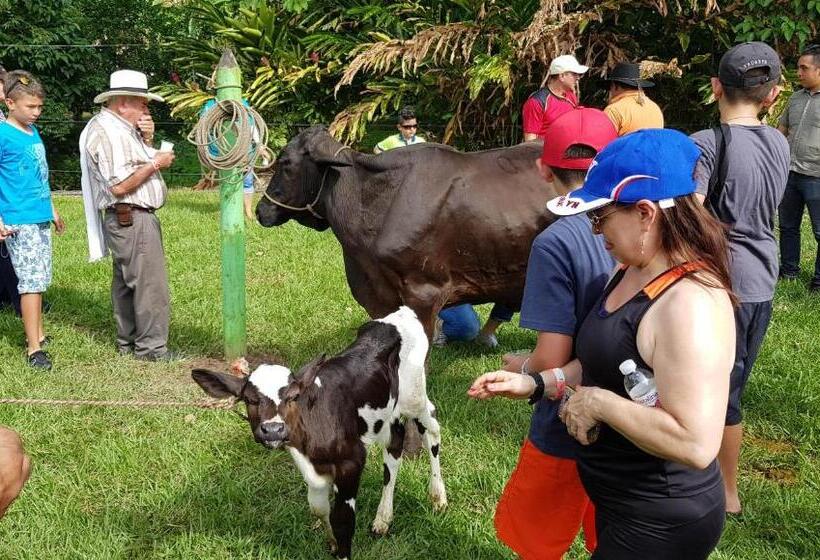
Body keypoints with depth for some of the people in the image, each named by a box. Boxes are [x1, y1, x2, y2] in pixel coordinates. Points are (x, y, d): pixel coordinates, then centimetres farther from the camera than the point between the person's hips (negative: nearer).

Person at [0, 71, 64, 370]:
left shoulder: (33, 132, 12)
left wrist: (52, 210, 27)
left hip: (41, 218, 8)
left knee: (40, 279, 14)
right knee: (31, 281, -9)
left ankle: (37, 333, 25)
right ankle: (34, 349, -5)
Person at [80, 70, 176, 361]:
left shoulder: (123, 128, 14)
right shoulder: (105, 132, -17)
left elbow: (138, 164, 19)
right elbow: (119, 185, -24)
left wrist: (147, 139, 3)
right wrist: (156, 164, -15)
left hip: (128, 220, 11)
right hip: (132, 219, -11)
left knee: (126, 282, 17)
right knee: (150, 283, -5)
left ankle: (128, 341, 27)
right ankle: (151, 347, 3)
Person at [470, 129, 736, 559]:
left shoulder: (691, 303, -29)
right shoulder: (634, 271, 2)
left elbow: (696, 443, -34)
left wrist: (597, 402, -26)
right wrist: (536, 385, 2)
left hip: (660, 523, -9)